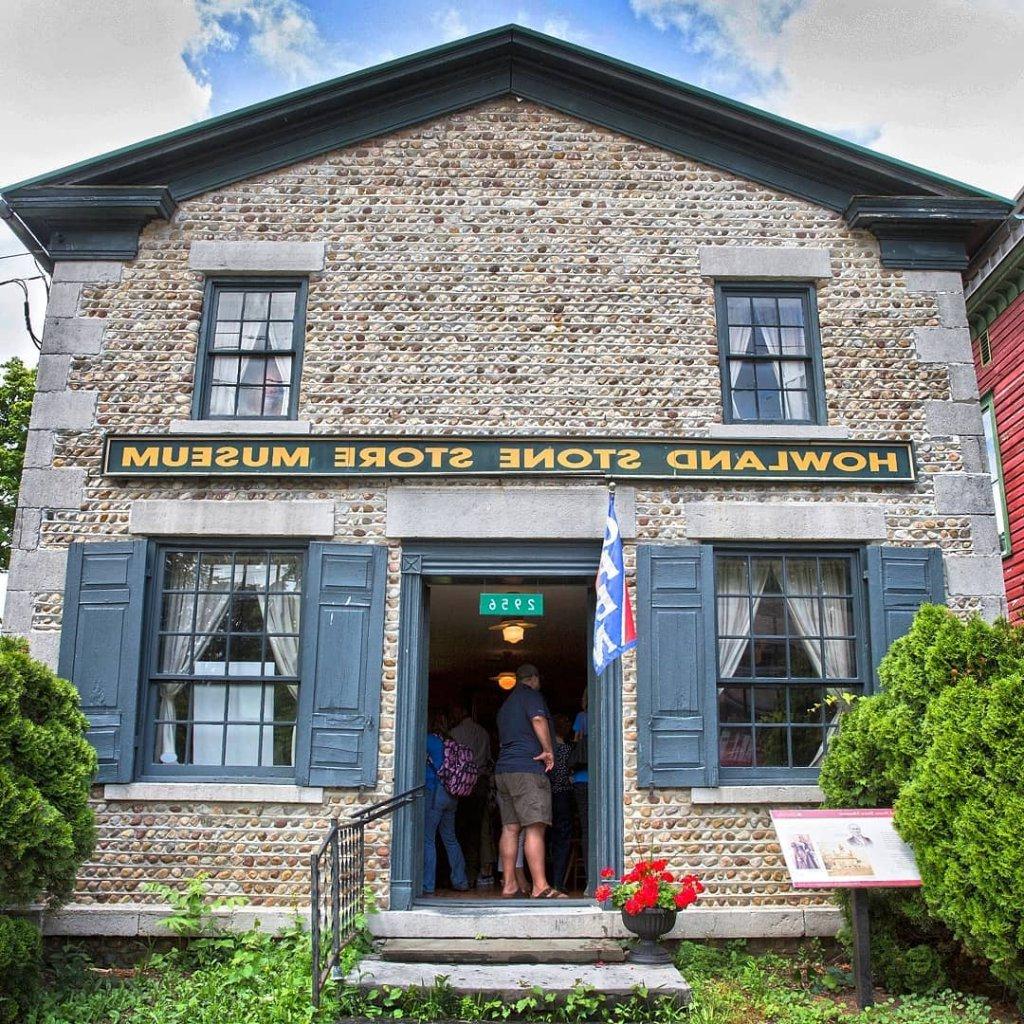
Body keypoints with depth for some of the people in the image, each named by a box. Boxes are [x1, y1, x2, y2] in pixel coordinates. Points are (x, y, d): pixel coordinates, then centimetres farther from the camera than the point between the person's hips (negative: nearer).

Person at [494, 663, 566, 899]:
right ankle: (540, 887, -17)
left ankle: (509, 885, 6)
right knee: (535, 827, -12)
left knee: (510, 828, 6)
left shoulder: (505, 705, 26)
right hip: (527, 769, -9)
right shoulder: (531, 695, 0)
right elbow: (538, 719, -18)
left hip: (502, 770, 9)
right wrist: (548, 751, -12)